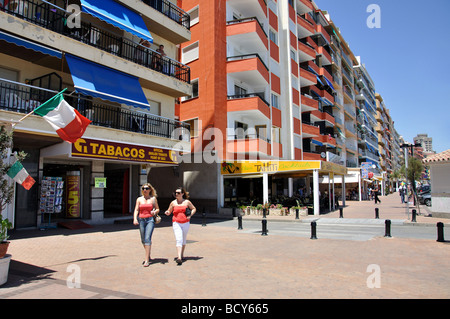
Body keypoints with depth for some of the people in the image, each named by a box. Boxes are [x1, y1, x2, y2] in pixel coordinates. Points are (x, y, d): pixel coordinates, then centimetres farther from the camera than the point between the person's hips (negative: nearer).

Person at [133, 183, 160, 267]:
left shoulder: (153, 198, 5)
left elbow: (157, 209, 10)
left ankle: (147, 260, -11)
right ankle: (148, 256, 33)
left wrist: (154, 212, -13)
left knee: (147, 238, -14)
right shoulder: (139, 199, 10)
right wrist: (135, 219, -10)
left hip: (150, 220, -3)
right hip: (141, 220, 3)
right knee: (143, 240, 10)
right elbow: (136, 210, 6)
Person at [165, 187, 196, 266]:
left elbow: (194, 209, 13)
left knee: (183, 240, 14)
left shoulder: (187, 202, 3)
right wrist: (167, 212, -14)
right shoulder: (173, 203, 3)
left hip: (186, 223, 2)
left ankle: (182, 255, 30)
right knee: (179, 240, -14)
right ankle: (179, 258, -19)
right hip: (176, 223, -1)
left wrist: (190, 215, -3)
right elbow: (169, 212, 10)